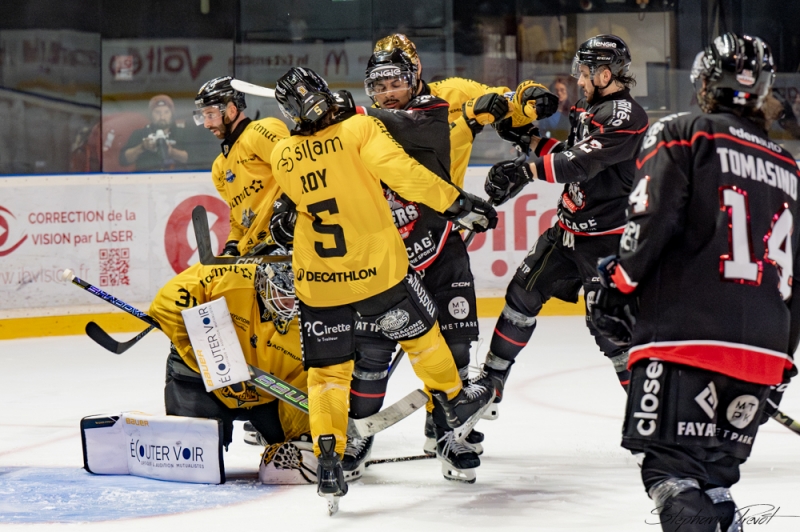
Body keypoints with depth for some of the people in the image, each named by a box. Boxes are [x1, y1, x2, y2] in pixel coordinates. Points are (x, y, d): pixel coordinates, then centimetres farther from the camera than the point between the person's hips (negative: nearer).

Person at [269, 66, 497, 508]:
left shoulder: (282, 157, 0)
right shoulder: (360, 129, -11)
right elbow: (402, 173, -21)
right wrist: (457, 203, -17)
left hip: (318, 282, 2)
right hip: (377, 269, -2)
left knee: (328, 368, 11)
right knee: (419, 330, 23)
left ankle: (328, 458, 2)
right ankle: (452, 403, 39)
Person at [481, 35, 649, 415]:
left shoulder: (625, 116, -19)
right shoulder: (591, 108, 12)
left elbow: (581, 163, -31)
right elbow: (566, 156, 21)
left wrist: (524, 171, -37)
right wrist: (530, 139, 8)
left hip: (605, 237, -10)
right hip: (570, 227, 10)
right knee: (524, 293, 10)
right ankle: (491, 381, 20)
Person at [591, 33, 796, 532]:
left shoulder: (683, 135, 3)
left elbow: (653, 219, -11)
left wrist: (619, 285, 2)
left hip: (687, 339, -6)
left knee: (672, 470, -8)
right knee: (713, 475, 15)